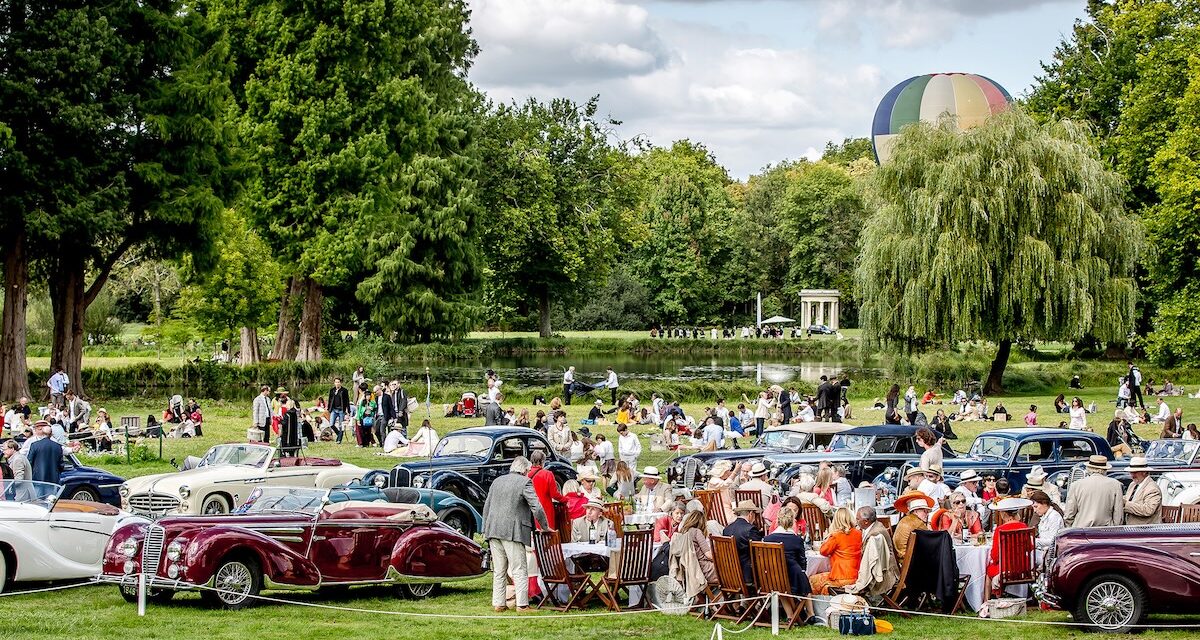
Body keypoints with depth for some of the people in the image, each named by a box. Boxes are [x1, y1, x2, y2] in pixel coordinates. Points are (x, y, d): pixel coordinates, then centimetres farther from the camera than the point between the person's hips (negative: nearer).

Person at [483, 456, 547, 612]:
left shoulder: (497, 481, 15)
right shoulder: (525, 482, -5)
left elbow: (486, 507, 18)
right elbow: (536, 507, -10)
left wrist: (485, 530, 21)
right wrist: (545, 527, 2)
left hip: (493, 531, 6)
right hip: (512, 532, -6)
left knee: (499, 570, 12)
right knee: (519, 570, -2)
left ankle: (498, 603, 11)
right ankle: (522, 604, -5)